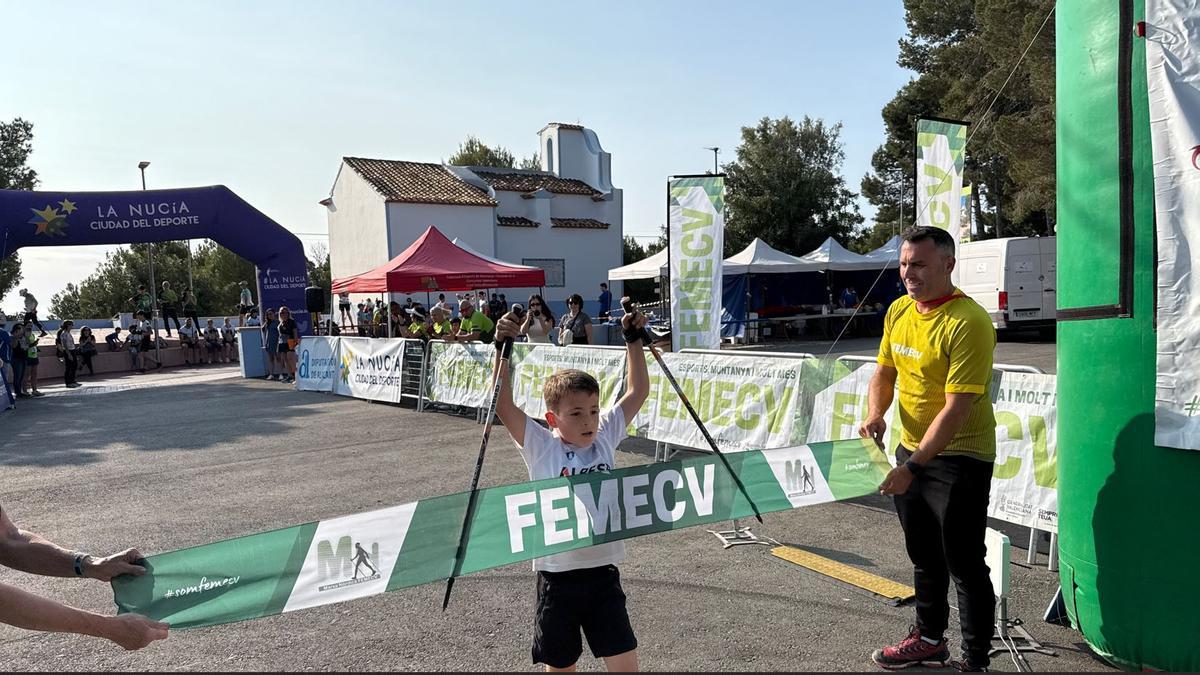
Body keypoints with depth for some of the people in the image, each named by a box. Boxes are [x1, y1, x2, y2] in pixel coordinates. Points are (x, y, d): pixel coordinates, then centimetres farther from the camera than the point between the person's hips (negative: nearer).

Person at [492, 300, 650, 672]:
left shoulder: (605, 436, 0)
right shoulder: (540, 446, -9)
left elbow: (638, 392, 4)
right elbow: (503, 407, -20)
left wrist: (634, 340, 0)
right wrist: (503, 349, -26)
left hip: (603, 571, 2)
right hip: (557, 575, -2)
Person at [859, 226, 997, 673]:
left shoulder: (968, 323, -22)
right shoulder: (898, 311, 2)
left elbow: (957, 407, -26)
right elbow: (884, 372, 13)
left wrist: (911, 467, -27)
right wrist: (875, 415, -8)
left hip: (959, 457, -8)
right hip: (911, 449, 8)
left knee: (964, 565, 2)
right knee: (923, 556, 22)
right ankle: (929, 639, 41)